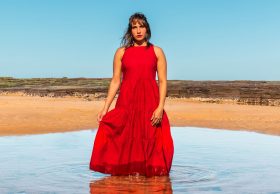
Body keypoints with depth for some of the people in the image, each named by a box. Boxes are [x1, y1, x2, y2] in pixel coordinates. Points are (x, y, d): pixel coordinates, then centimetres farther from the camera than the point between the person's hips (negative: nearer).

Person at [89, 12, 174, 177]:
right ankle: (128, 173, 13)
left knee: (150, 140, 0)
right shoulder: (121, 52, 9)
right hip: (126, 103, 1)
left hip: (150, 102, 0)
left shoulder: (157, 52, 7)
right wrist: (105, 108, -1)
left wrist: (160, 107, -10)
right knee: (126, 140, 0)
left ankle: (149, 173, 13)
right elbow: (115, 81, 6)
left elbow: (163, 81, 2)